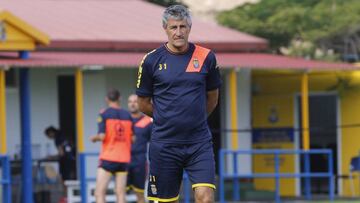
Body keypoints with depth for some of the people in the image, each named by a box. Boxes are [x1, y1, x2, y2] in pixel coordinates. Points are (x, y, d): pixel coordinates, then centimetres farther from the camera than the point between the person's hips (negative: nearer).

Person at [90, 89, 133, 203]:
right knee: (120, 193, 4)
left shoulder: (104, 114, -5)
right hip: (124, 159, 4)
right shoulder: (127, 115, 7)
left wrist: (94, 138, 8)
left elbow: (102, 136, -13)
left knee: (99, 193, -5)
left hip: (108, 158, -4)